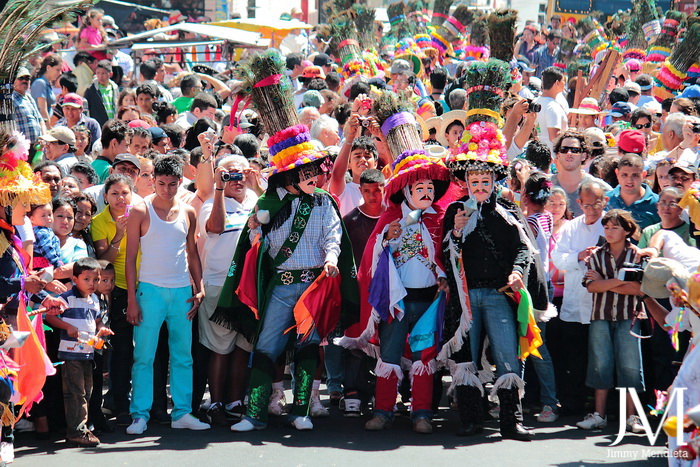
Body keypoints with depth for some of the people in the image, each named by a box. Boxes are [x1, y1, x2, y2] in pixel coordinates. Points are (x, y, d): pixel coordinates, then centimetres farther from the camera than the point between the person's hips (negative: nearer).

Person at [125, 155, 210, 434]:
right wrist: (131, 299, -8)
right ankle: (140, 415, 0)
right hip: (150, 290, -4)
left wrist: (199, 288, 6)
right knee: (144, 356, -4)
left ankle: (182, 413, 11)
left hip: (182, 291, 4)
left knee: (183, 356, 5)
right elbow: (130, 257, -2)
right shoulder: (141, 212, -1)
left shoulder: (188, 213, 10)